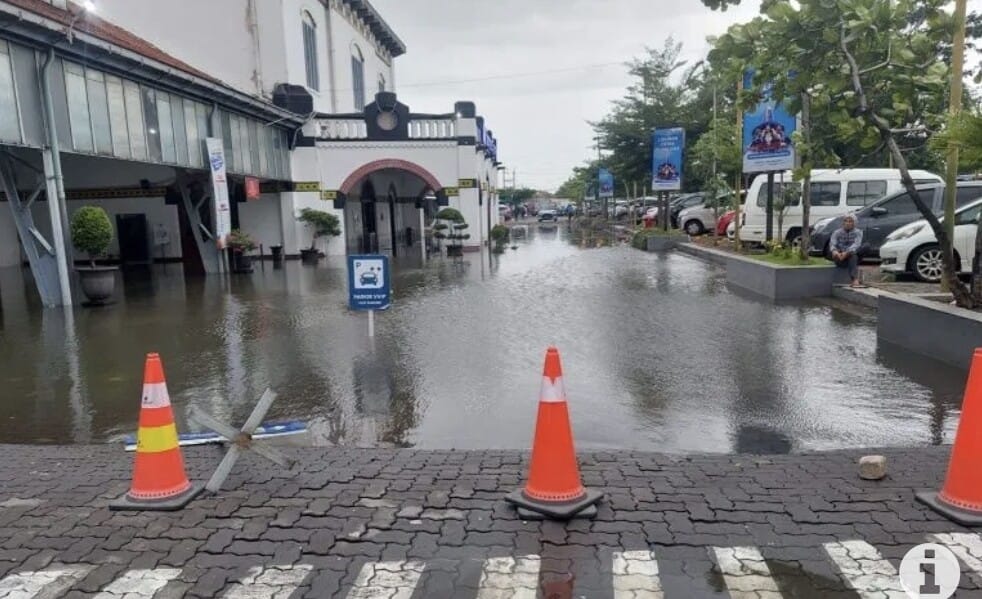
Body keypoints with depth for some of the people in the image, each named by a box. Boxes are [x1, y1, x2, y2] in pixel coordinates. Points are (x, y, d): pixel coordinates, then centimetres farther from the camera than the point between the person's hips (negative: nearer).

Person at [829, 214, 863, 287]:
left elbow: (856, 244, -19)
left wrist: (847, 253, -39)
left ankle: (855, 280, -46)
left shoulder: (858, 232, -1)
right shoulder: (837, 232, 3)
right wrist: (834, 251, -39)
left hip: (852, 256, -1)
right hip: (840, 260, 1)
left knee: (853, 256, -34)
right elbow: (832, 244, -14)